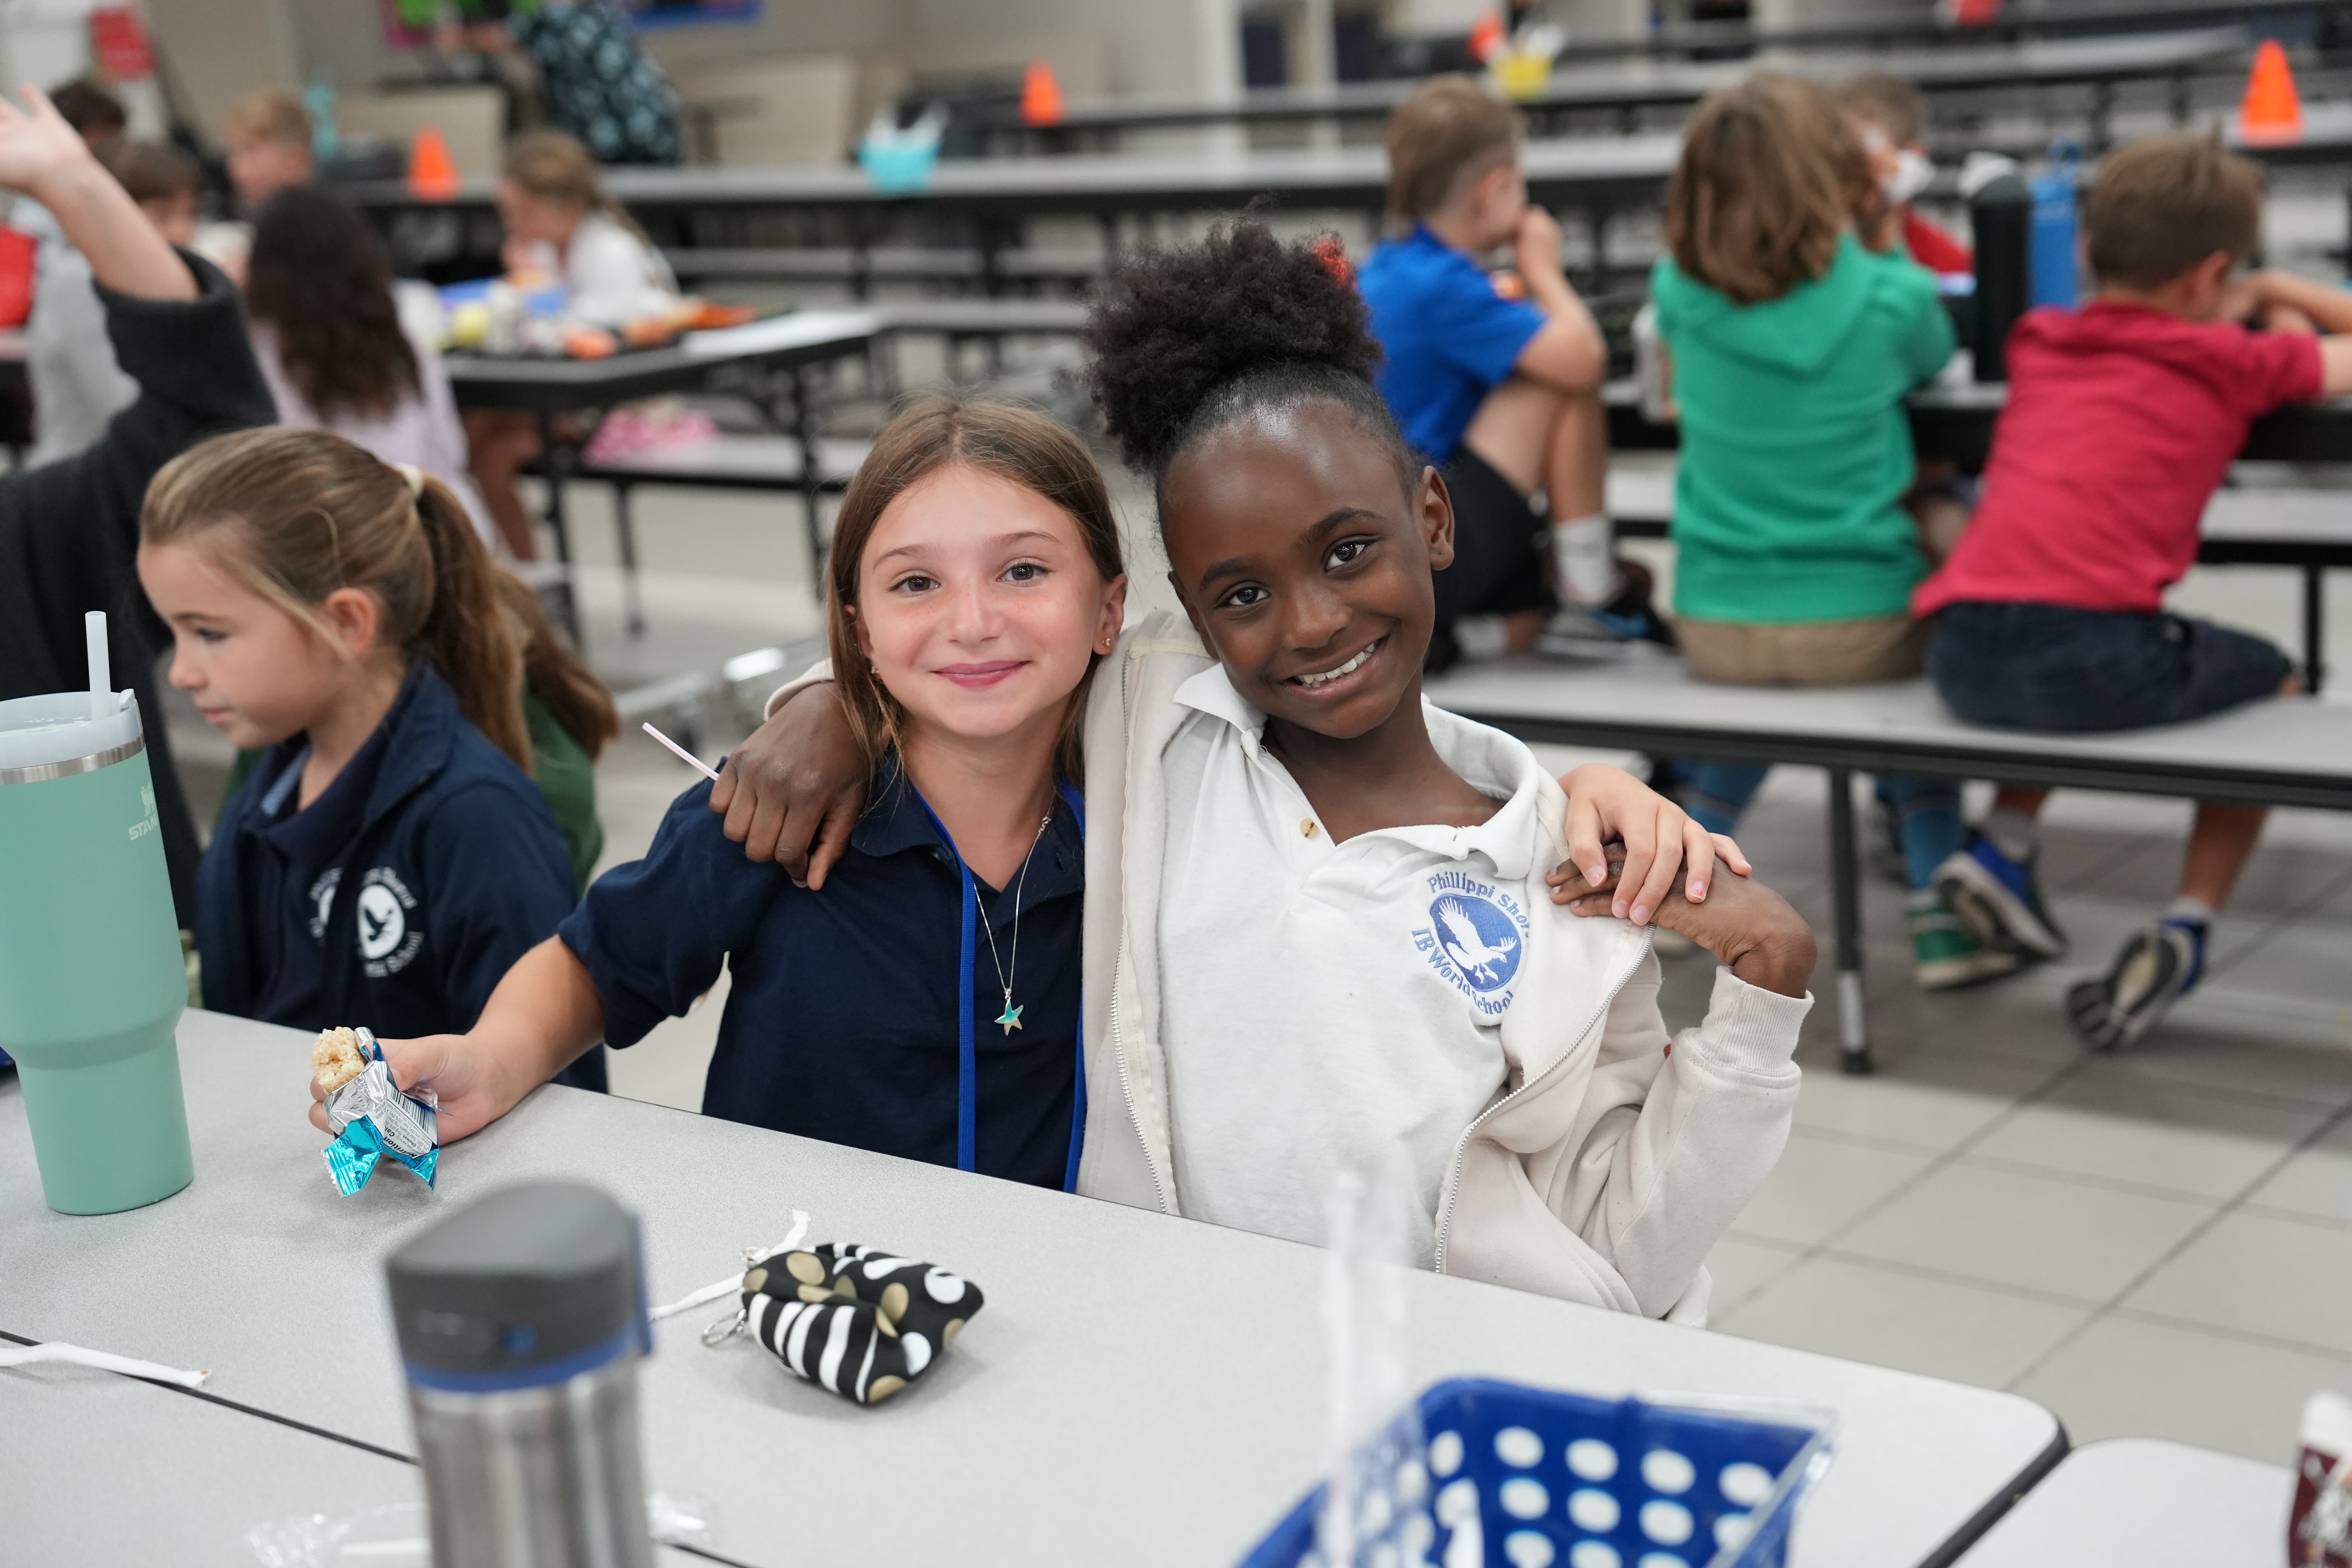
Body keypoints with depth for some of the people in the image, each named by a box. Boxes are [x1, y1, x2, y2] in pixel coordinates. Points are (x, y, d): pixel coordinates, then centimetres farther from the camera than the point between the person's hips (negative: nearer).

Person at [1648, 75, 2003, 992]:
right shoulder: (1891, 299, -12)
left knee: (1753, 695, 36)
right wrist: (1878, 235, 17)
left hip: (1713, 630, 2)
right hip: (1857, 625, -2)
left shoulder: (1681, 295, -7)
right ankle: (1941, 920, 21)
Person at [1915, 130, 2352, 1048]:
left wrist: (2234, 313, 46)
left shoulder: (2039, 342, 24)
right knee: (2272, 688, 24)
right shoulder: (2234, 363, 9)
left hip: (1963, 657, 5)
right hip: (2096, 653, -5)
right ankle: (2188, 927, 13)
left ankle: (2002, 845, 23)